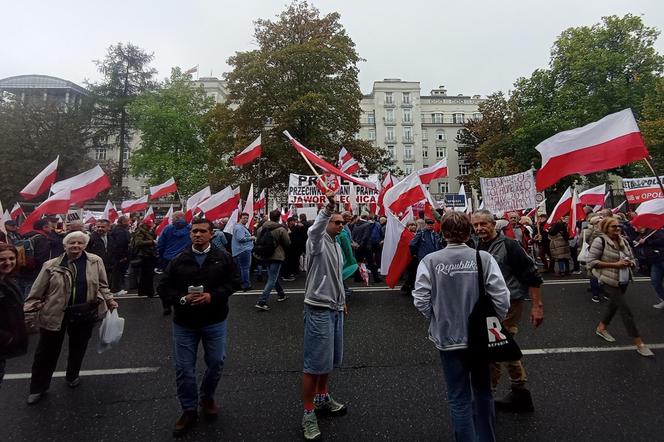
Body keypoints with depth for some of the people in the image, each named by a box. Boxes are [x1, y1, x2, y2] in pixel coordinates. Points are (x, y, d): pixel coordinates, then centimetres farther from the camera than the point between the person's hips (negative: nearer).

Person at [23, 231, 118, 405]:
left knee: (77, 349, 19)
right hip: (54, 314, -1)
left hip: (84, 314, 1)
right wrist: (30, 308, -7)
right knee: (46, 352, 12)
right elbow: (37, 291, 1)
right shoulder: (52, 265, -5)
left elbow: (102, 285, 5)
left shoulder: (95, 262, -2)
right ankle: (38, 388, 33)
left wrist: (109, 300, -3)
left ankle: (72, 377, 44)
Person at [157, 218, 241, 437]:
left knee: (216, 363, 12)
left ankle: (207, 397, 40)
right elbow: (164, 286, 0)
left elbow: (235, 281, -6)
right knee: (184, 368, 8)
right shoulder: (179, 259, -2)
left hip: (215, 321, 0)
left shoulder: (223, 257, -5)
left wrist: (213, 296, -19)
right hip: (184, 322, 1)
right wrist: (182, 299, -18)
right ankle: (189, 410, 29)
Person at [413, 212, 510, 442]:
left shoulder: (430, 261, -13)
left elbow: (421, 300, -14)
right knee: (483, 392, 25)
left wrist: (438, 320, 4)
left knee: (459, 399, 13)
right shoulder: (484, 258, -11)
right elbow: (501, 297, -12)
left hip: (448, 337, -2)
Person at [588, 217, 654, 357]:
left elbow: (632, 258, 16)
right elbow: (591, 262, -18)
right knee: (626, 310, -6)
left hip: (623, 281, 7)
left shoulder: (623, 241, 5)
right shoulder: (600, 241, -15)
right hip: (609, 281, -7)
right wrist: (614, 264, -21)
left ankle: (601, 328, 39)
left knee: (614, 304, 19)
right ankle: (639, 343, 3)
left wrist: (629, 262, -9)